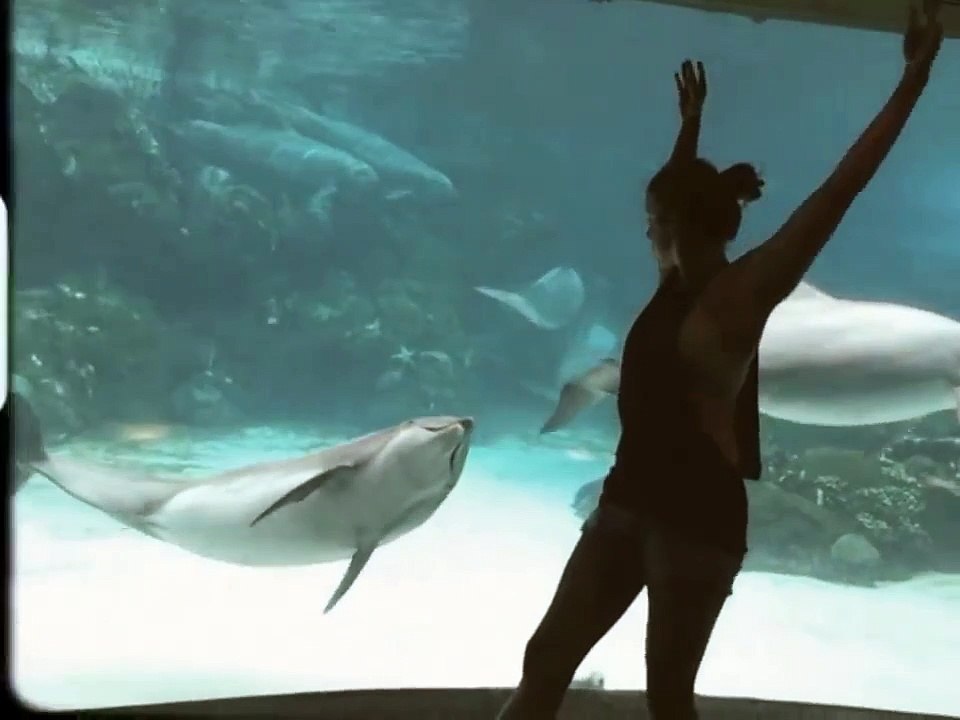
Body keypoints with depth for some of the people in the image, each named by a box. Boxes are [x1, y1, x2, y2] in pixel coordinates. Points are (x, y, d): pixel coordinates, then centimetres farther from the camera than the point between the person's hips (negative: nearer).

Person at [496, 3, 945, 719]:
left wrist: (914, 78, -18)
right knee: (546, 663, 8)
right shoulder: (678, 282, 10)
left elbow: (839, 189, -16)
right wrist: (692, 121, 40)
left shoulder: (742, 290, -10)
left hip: (699, 515, -8)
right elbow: (681, 192, 30)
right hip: (629, 500, 8)